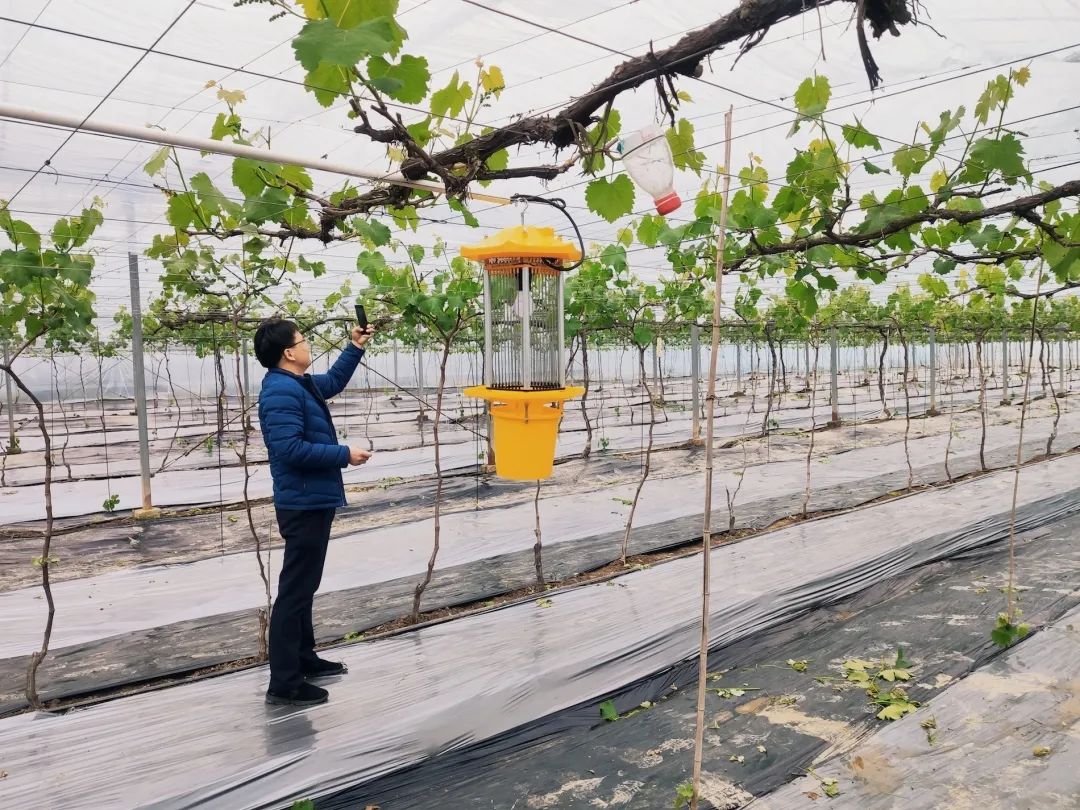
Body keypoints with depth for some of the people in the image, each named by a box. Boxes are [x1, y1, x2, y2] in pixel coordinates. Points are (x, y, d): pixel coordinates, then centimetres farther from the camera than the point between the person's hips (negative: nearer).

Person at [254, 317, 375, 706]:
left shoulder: (300, 383, 11)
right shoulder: (281, 392, -21)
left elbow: (334, 382, 32)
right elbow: (291, 449, -30)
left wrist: (355, 348, 23)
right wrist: (345, 454, -22)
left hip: (313, 500, 11)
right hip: (304, 503, -11)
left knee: (304, 585, 20)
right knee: (295, 589, -6)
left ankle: (304, 657, 34)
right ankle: (284, 682, 1)